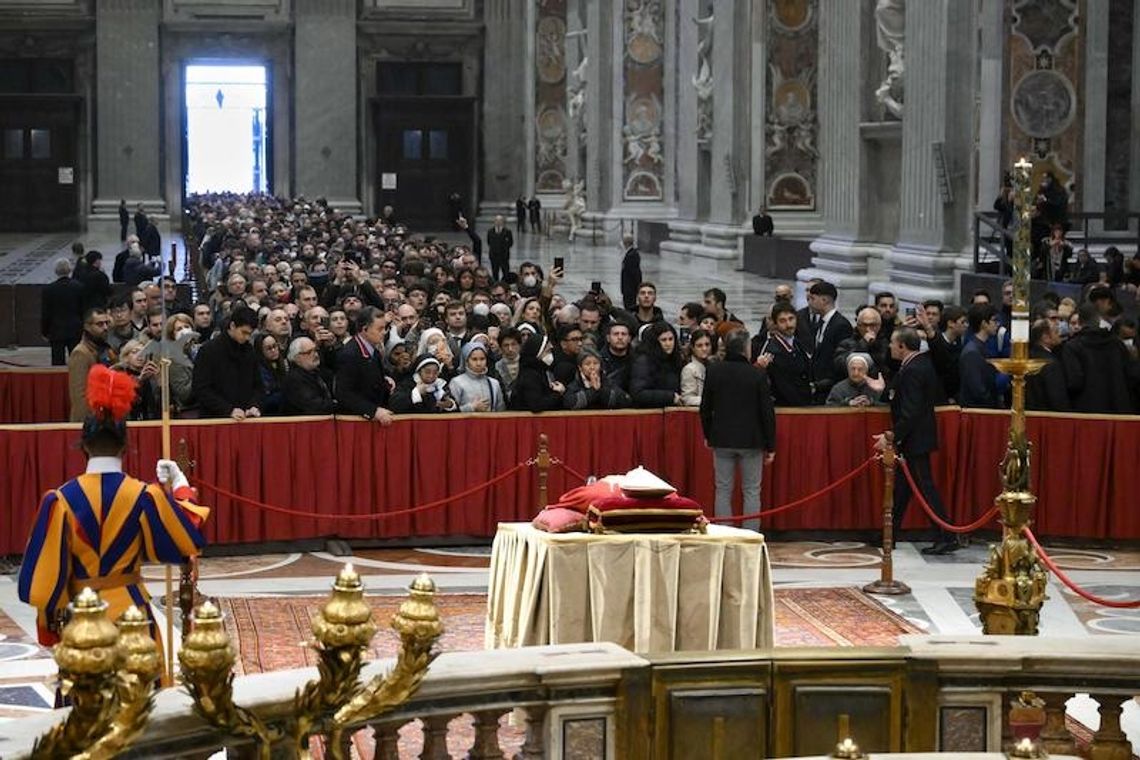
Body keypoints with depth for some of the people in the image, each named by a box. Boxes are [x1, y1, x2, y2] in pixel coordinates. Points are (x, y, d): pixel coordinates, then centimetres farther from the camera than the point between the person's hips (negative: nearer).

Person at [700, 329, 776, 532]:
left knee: (723, 491, 8)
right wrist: (770, 445, 1)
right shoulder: (756, 375, -10)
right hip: (751, 440, -2)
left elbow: (705, 407, 5)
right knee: (752, 492, 5)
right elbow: (767, 411, -7)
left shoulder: (713, 371, -2)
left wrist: (708, 435, 18)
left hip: (722, 439, 2)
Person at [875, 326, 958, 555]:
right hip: (918, 436, 10)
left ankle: (946, 538, -4)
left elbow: (910, 412, -26)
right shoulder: (923, 362, 8)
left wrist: (892, 437, -21)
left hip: (915, 439, -10)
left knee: (924, 485, -6)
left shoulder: (912, 371, -22)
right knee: (902, 485, 17)